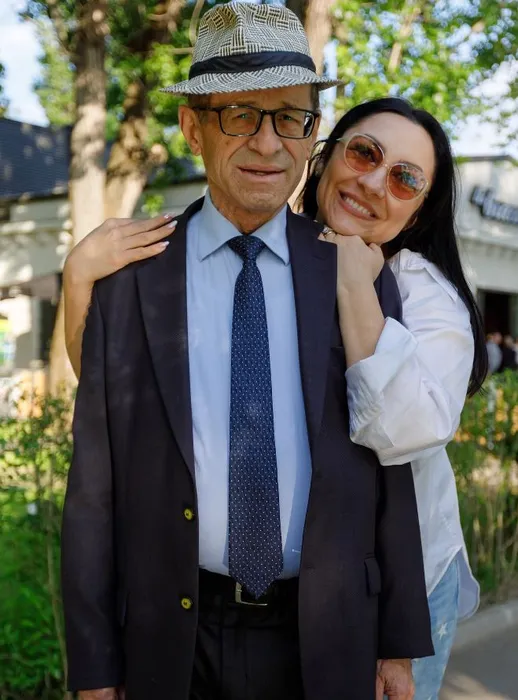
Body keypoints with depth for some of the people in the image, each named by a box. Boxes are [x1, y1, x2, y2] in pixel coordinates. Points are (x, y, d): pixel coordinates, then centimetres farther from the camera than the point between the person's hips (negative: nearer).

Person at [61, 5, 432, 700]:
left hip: (328, 641, 1)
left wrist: (399, 641, 2)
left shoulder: (361, 277, -2)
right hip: (175, 641, 0)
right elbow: (95, 486, -3)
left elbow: (389, 471, 1)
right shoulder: (128, 280, -4)